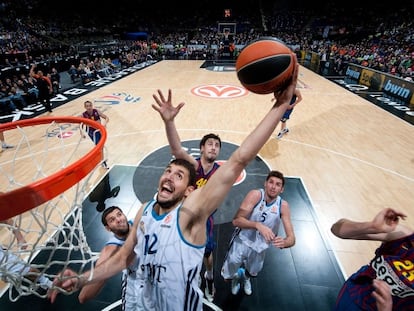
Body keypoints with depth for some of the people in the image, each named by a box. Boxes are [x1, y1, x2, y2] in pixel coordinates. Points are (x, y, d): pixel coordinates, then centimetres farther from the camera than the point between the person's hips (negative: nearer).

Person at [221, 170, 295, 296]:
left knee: (252, 274, 26)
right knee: (227, 277, 9)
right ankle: (236, 277, 47)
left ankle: (245, 276, 64)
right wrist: (258, 225, -44)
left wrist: (284, 242, -39)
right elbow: (236, 220, -30)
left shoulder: (283, 205, -15)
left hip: (260, 247, 3)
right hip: (241, 241, -2)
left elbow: (291, 238, -16)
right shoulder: (255, 195, -25)